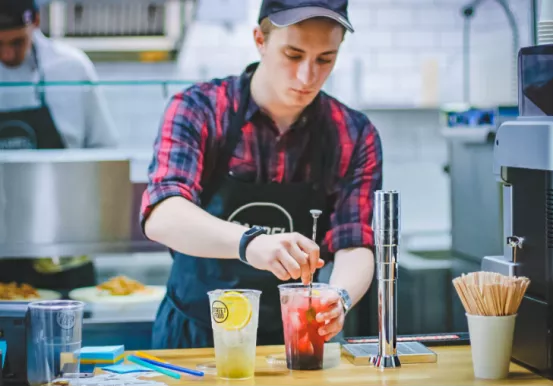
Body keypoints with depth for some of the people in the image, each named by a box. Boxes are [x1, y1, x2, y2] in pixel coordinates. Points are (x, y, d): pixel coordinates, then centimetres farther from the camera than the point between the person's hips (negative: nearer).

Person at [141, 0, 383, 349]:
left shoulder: (355, 137, -3)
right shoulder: (198, 110, -10)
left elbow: (354, 246, -8)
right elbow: (162, 217, -25)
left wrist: (340, 298, -31)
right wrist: (249, 242, -44)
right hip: (193, 337, 0)